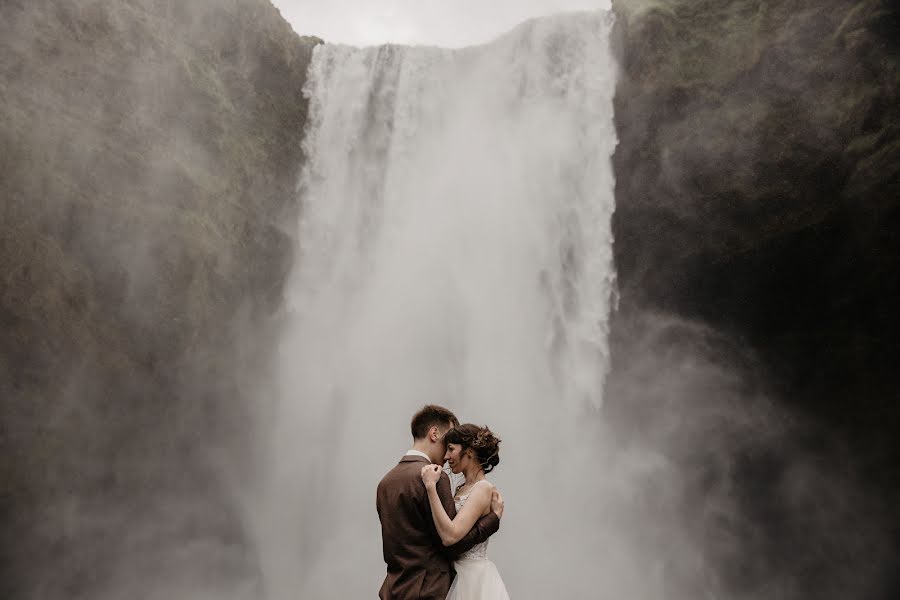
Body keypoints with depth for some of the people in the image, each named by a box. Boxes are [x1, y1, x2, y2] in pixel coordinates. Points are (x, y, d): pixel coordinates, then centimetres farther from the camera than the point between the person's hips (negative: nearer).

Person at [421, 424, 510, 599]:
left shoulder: (483, 490, -16)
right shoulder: (462, 488, 9)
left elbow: (450, 536, -28)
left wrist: (431, 486, -27)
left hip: (473, 577, -8)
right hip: (457, 574, 8)